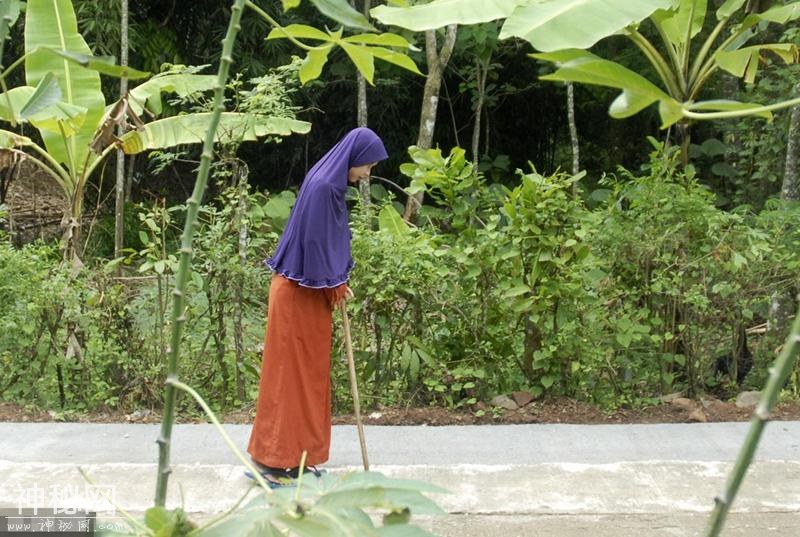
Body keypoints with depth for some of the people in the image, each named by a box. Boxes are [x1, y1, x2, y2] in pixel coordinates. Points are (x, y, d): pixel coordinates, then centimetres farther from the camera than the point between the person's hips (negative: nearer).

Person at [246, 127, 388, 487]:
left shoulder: (331, 185, 11)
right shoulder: (321, 186, -19)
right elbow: (314, 243, -20)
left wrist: (337, 284, 7)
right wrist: (336, 286, -8)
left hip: (310, 294, 10)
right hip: (298, 295, -10)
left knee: (308, 373, 13)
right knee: (289, 373, -3)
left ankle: (295, 456, 21)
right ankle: (270, 459, 6)